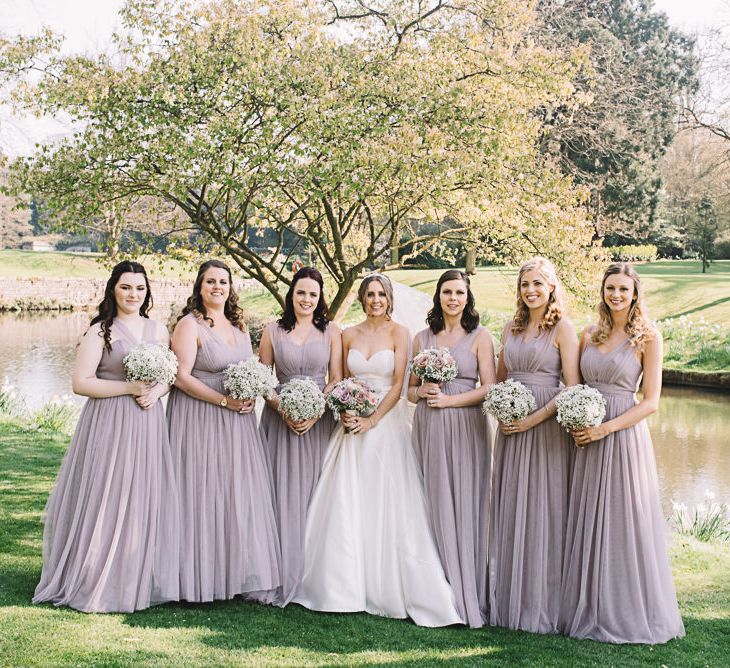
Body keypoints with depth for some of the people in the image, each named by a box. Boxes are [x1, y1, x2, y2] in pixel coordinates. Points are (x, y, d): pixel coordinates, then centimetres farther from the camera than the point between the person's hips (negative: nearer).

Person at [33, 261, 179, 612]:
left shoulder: (158, 330, 11)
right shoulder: (101, 331, -4)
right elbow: (81, 382, -10)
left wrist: (156, 391, -7)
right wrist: (129, 388, -15)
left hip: (148, 423, 5)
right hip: (109, 424, -5)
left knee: (145, 501, 8)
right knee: (106, 500, -2)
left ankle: (140, 580, 20)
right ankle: (98, 583, 12)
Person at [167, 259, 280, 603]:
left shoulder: (238, 325, 14)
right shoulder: (190, 324, -6)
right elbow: (182, 377, -14)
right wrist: (224, 401, -18)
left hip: (237, 422, 7)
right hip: (199, 419, -6)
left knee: (241, 494, 6)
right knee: (202, 494, -3)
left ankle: (242, 574, 14)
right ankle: (200, 577, 6)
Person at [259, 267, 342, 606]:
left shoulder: (330, 332, 5)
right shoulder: (273, 331, 5)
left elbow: (337, 379, 2)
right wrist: (283, 409, -10)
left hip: (318, 421, 0)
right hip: (280, 420, 0)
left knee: (313, 489, 2)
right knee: (281, 491, -1)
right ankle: (281, 574, 7)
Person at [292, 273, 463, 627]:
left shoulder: (398, 332, -1)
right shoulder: (349, 335, 10)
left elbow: (398, 384, -6)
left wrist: (372, 420, -14)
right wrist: (344, 412, -4)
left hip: (386, 424, -3)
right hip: (352, 425, 3)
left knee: (386, 505, -4)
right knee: (346, 504, 0)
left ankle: (385, 588, 5)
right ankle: (345, 586, 10)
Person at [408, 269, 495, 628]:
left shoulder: (480, 337, 3)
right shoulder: (422, 338, 13)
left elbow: (489, 389, -5)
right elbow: (409, 389, 16)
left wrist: (449, 399, -13)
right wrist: (422, 391, -5)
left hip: (465, 427, -3)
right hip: (428, 429, 3)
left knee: (465, 506, -3)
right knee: (434, 506, 3)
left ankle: (467, 594, 4)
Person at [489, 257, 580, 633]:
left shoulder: (562, 327, -4)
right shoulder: (511, 328, 14)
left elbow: (572, 387, -10)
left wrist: (534, 418, -16)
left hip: (545, 426, -6)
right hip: (511, 428, 6)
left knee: (541, 511, -2)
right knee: (509, 511, 8)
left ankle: (540, 603, 7)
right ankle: (508, 599, 17)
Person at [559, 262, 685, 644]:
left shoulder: (648, 338, -3)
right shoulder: (589, 335, 10)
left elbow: (651, 401, -8)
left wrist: (606, 428, -15)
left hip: (624, 436, -5)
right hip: (587, 438, 5)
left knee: (624, 522, 0)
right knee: (588, 523, 9)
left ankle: (629, 612, 14)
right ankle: (590, 608, 20)